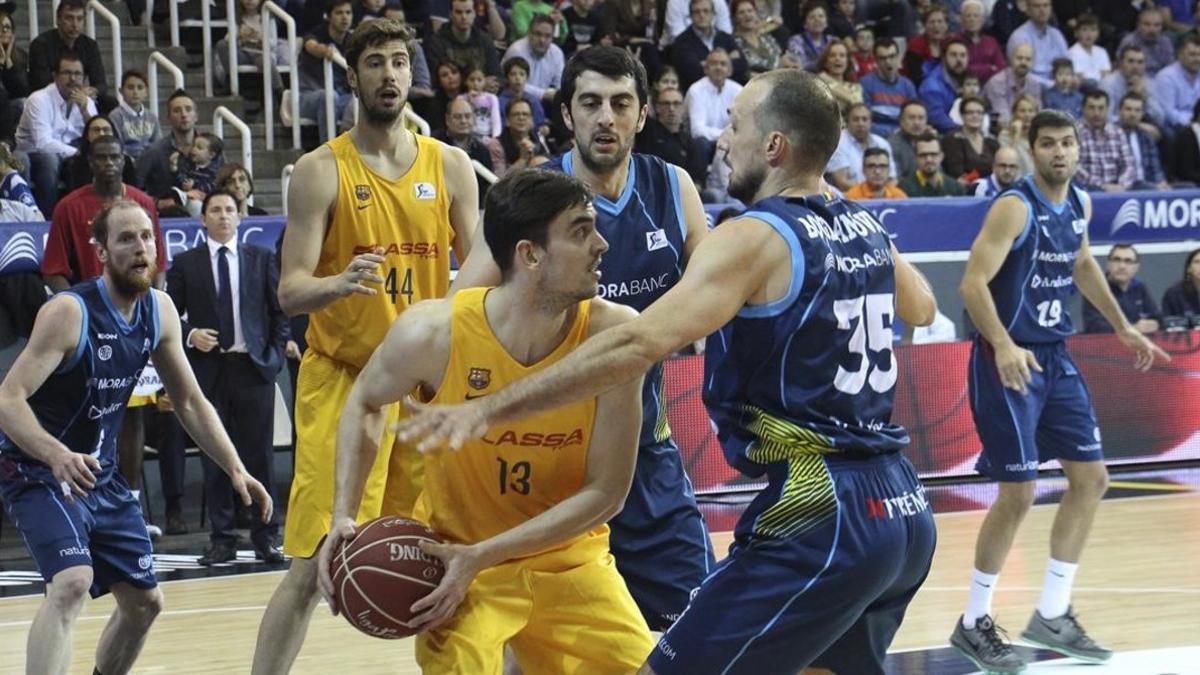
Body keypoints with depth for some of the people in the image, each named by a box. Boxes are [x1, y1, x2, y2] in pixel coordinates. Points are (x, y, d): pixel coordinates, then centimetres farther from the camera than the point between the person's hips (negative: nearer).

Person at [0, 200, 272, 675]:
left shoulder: (159, 312, -2)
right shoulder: (69, 313, -23)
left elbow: (190, 402, 9)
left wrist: (235, 469, -1)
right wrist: (58, 456, -46)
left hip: (101, 473, 8)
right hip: (41, 470, -8)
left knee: (144, 602, 14)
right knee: (72, 583, -30)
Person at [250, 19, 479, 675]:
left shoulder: (450, 166, 5)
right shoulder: (321, 171, -6)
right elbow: (290, 291, -11)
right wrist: (338, 284, -32)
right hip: (342, 380, -4)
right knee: (312, 565, -10)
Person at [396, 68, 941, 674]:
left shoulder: (753, 239, -12)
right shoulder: (865, 228, 12)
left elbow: (639, 344, -24)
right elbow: (921, 308, 35)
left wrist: (488, 409, -25)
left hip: (819, 516, -9)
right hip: (903, 510, 9)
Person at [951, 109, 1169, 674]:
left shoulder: (1079, 205, 7)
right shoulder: (1015, 207, -18)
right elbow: (973, 282, -24)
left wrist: (1123, 328, 29)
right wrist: (1004, 346, -38)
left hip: (1055, 357, 8)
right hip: (1010, 359, -8)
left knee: (1091, 479, 9)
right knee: (1019, 493, -8)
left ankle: (1052, 616, 19)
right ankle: (974, 623, 6)